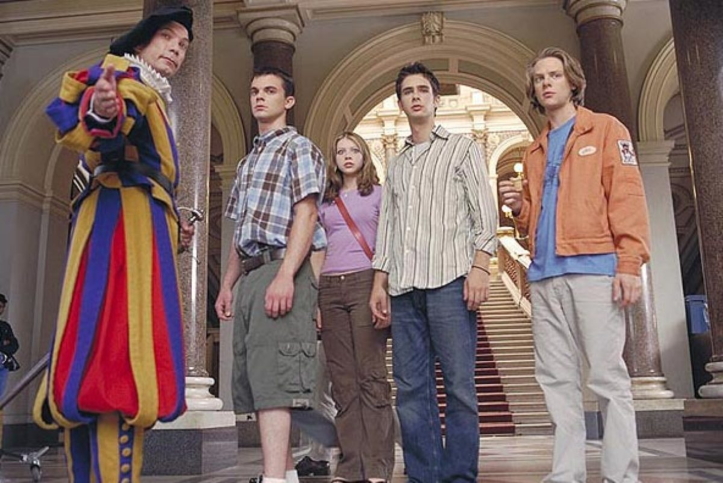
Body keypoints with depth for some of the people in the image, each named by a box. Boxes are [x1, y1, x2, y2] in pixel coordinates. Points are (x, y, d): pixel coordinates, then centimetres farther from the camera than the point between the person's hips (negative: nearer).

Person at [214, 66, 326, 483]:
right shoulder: (248, 160, 27)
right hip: (250, 275, 8)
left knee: (272, 378, -16)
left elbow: (306, 215, -11)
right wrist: (228, 285, 19)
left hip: (281, 268, -8)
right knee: (254, 381, 7)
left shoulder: (299, 148, 3)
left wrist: (285, 276, -23)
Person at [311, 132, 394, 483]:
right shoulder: (325, 202, 21)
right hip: (330, 289, 4)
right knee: (343, 381, 2)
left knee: (371, 377, -7)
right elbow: (318, 253, 18)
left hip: (365, 283, -4)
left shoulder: (378, 194, 10)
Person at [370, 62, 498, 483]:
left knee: (459, 385, -6)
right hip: (403, 287, 5)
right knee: (411, 388, 1)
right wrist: (379, 282, 12)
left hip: (449, 278, -4)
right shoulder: (396, 165, 25)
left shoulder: (462, 147, 13)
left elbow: (484, 211, 3)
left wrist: (480, 266, -10)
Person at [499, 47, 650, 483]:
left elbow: (628, 198, -4)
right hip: (546, 274, 6)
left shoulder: (605, 130, 7)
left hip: (593, 267, -6)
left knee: (608, 377, -5)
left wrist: (630, 264, -14)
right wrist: (520, 206, 4)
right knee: (557, 379, 5)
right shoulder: (535, 151, 24)